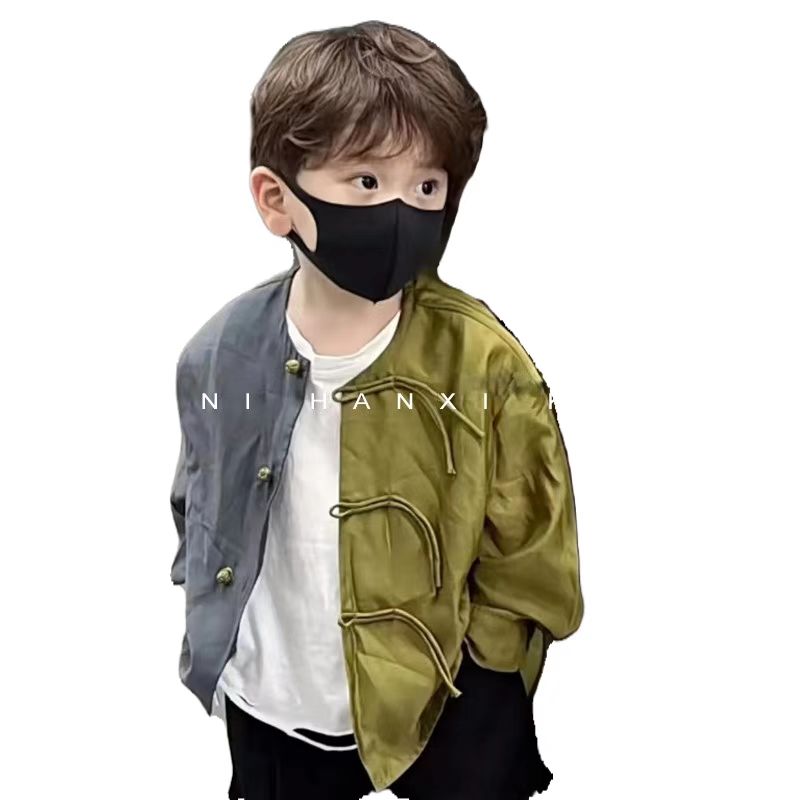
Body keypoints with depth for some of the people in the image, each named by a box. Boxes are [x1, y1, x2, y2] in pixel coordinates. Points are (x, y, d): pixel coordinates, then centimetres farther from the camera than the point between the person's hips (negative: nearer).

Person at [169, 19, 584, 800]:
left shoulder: (482, 361, -20)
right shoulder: (220, 355, -11)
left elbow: (528, 570, -10)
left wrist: (435, 671, -7)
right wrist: (213, 644, 8)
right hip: (268, 713, 3)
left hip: (444, 720, -2)